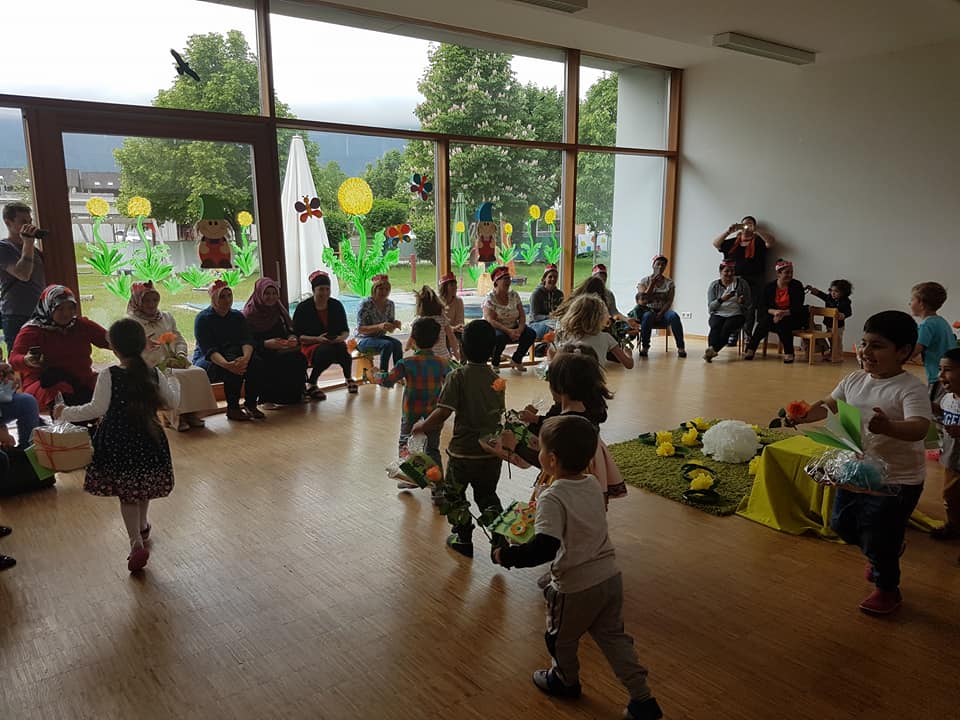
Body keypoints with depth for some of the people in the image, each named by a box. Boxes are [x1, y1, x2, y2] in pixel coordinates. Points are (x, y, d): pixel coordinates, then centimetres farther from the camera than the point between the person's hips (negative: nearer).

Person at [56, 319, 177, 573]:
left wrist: (66, 413, -1)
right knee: (143, 487, 23)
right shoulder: (155, 374, -6)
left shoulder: (108, 376, -15)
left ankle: (137, 542, -1)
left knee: (126, 494, 7)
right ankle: (142, 527, 43)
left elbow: (96, 409, -15)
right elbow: (171, 402, 3)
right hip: (148, 438, 3)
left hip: (117, 441, -3)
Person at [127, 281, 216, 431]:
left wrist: (180, 355, -3)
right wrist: (161, 362, -17)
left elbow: (180, 340, 20)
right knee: (174, 377, -36)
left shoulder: (166, 317, 22)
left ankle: (191, 412, -23)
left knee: (199, 372, -24)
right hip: (151, 367, -5)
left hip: (174, 362, 5)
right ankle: (175, 417, -28)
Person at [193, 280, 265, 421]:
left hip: (235, 357, 5)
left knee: (256, 362, -25)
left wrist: (246, 357, -33)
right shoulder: (203, 318, -9)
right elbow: (208, 350, -21)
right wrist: (227, 365, -41)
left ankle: (251, 404, -16)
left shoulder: (237, 316, 6)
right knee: (233, 370, -35)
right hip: (206, 361, -4)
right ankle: (232, 408, -23)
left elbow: (247, 340, -9)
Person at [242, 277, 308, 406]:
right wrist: (266, 344, -28)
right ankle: (267, 399, -18)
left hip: (280, 349, 5)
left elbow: (289, 329, 10)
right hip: (259, 354, -5)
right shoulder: (249, 314, -8)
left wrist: (292, 337, -14)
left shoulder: (278, 310, 9)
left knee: (299, 358, -24)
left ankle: (295, 395, -6)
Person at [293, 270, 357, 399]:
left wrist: (341, 338, -14)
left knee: (342, 349, -33)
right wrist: (317, 339, -22)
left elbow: (346, 330, 9)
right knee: (327, 351, -37)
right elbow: (297, 336, -8)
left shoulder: (336, 305, 5)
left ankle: (349, 378, -5)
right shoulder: (303, 308, -5)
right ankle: (311, 385, -21)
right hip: (311, 345, -3)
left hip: (335, 343, 3)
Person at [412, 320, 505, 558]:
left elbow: (443, 412, -20)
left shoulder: (458, 376, -14)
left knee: (454, 494, 19)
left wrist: (422, 426, -4)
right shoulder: (497, 379, 0)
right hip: (492, 451, 4)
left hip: (462, 451, -4)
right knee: (487, 495, 22)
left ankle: (463, 539, 27)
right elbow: (500, 413, 7)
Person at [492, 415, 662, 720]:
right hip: (610, 577, 6)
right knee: (613, 636, 22)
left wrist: (506, 555, -23)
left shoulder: (552, 497, -25)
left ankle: (565, 680, 47)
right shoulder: (593, 484, -3)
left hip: (576, 587, -6)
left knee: (561, 637, 22)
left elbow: (544, 548, -34)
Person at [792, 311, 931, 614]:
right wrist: (804, 415, -9)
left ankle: (887, 589, 32)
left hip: (897, 480, -7)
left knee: (878, 538, 4)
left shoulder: (911, 388, -21)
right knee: (842, 523, 21)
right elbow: (829, 405, 10)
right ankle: (889, 552, 49)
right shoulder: (854, 380, -2)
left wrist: (888, 427, -54)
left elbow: (919, 428, -34)